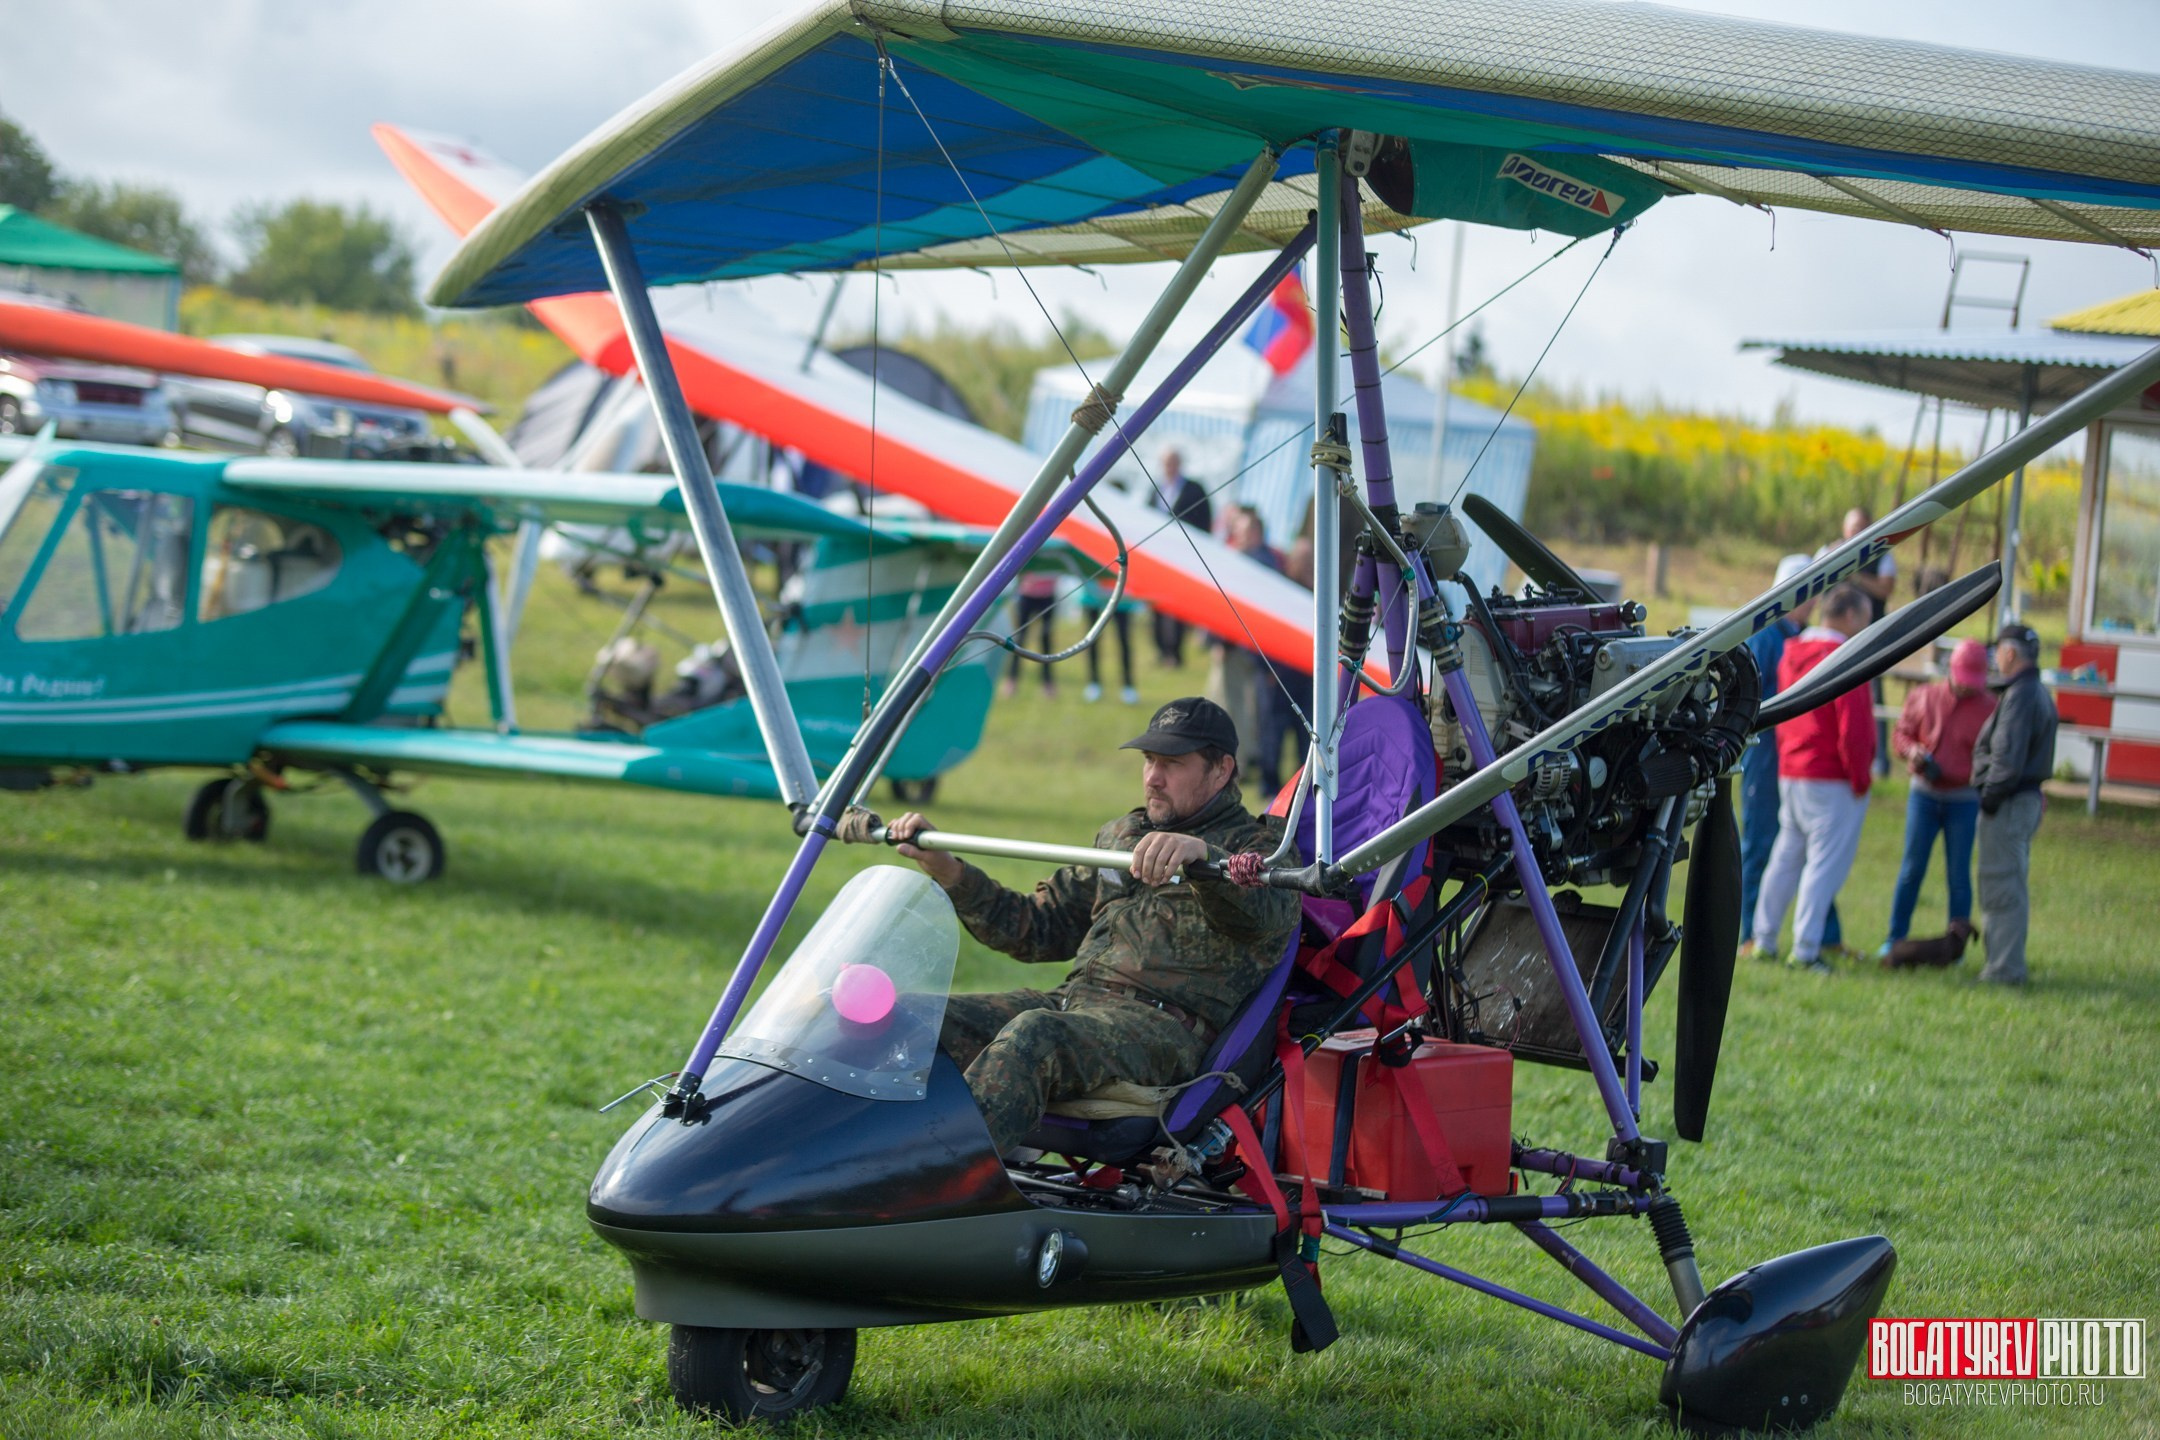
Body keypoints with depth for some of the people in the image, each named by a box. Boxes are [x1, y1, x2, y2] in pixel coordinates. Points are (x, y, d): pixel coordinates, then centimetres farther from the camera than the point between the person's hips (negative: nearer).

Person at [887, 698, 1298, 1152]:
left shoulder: (1259, 845, 6)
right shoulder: (1119, 835, 28)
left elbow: (1263, 909, -20)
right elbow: (1039, 930, 29)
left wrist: (1201, 854, -42)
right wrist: (949, 872, 16)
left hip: (1167, 1025, -7)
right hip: (1072, 998, 7)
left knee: (1034, 1036, -36)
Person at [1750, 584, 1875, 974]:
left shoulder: (1792, 654, 12)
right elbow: (1852, 726, -17)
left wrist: (1787, 760, 18)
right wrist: (1860, 778, -9)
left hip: (1790, 774, 8)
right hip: (1833, 780, -8)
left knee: (1786, 857, 15)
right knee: (1826, 862, -6)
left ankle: (1764, 940, 18)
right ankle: (1805, 949, -10)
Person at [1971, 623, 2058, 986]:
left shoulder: (2020, 696, -17)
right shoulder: (2040, 695, 16)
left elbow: (2008, 756, -23)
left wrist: (1991, 797, -15)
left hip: (2009, 802, -11)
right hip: (2028, 799, 11)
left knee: (2002, 886, -7)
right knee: (2011, 885, 16)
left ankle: (2004, 969, -6)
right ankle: (2006, 963, 23)